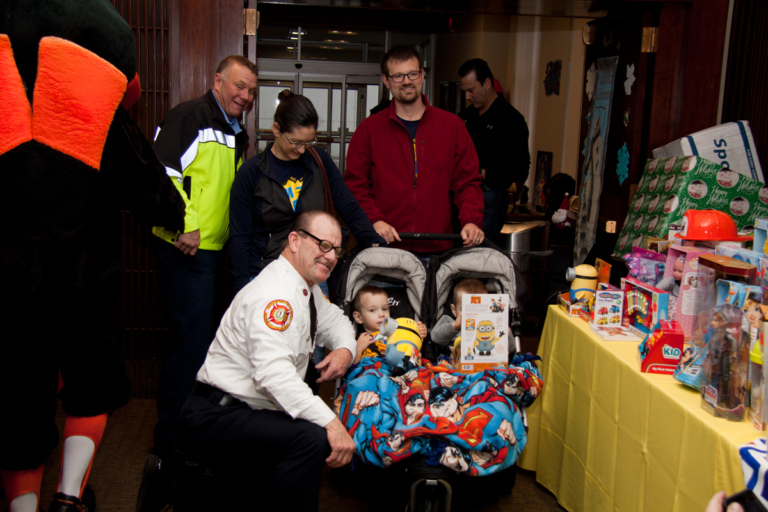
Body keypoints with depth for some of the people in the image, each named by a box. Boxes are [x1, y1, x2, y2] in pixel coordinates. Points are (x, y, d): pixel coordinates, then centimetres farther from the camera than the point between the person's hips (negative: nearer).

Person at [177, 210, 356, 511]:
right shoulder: (274, 294, -20)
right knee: (311, 438, -30)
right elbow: (274, 372, -32)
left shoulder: (307, 288, 11)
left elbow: (334, 320, 29)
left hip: (251, 414, 10)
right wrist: (330, 422, -37)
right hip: (215, 418, -10)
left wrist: (345, 349, 5)